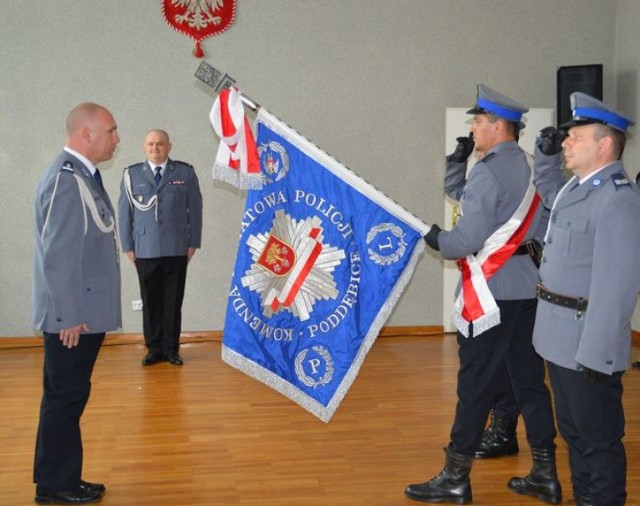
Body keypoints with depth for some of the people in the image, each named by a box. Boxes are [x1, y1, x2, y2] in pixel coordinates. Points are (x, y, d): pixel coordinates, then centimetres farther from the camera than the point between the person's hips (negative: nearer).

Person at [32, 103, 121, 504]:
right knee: (65, 397, 2)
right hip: (73, 317, -9)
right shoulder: (65, 180, -18)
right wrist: (69, 316, -19)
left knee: (68, 396, 15)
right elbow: (57, 255, -21)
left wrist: (81, 312, 16)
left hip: (86, 312, 9)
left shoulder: (84, 175, 11)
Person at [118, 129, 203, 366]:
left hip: (177, 250, 0)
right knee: (150, 302, 5)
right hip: (145, 250, 0)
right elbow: (124, 211, 6)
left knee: (173, 302, 6)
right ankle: (154, 349, 15)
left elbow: (195, 209, 5)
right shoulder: (132, 174, 5)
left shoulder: (185, 173, 4)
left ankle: (171, 349, 15)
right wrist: (128, 246, 2)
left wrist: (193, 242, 0)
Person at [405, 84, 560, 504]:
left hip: (491, 293, -8)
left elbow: (467, 241, -18)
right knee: (530, 381, 13)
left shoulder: (489, 172, -15)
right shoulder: (532, 167, 11)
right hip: (527, 288, 9)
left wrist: (436, 239, 0)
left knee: (476, 386, 0)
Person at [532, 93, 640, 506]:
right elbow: (549, 192, 35)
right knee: (574, 431, 21)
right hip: (563, 339, 10)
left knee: (599, 438, 5)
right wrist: (546, 154, 16)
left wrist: (596, 353, -25)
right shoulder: (578, 186, 10)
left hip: (588, 345, -10)